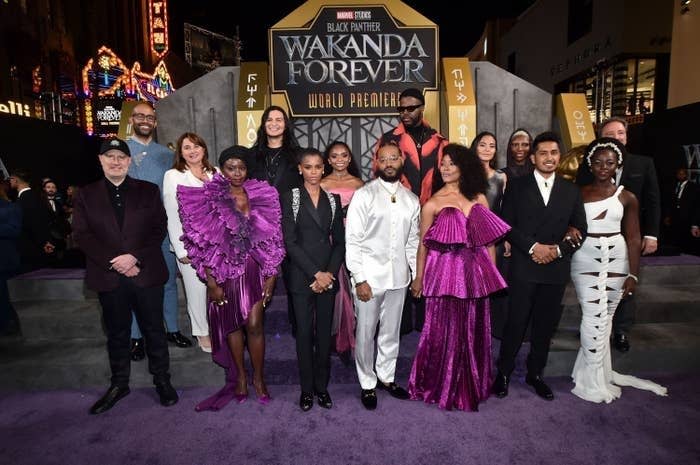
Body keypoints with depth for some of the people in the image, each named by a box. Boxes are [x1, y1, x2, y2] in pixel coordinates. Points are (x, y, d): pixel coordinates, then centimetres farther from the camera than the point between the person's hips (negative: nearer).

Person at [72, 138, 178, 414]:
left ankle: (162, 380, 23)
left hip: (146, 274, -1)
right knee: (116, 333, 13)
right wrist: (114, 262, -12)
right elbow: (82, 235, 0)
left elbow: (159, 228, -2)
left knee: (154, 329, 8)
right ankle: (119, 384, 30)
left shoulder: (148, 191, 5)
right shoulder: (86, 195, 8)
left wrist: (135, 257, -14)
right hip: (109, 277, 1)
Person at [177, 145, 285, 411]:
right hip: (224, 272, 0)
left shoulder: (262, 196, 1)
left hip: (254, 271, 0)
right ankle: (239, 375, 32)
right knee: (231, 324, 12)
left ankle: (258, 376, 21)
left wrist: (271, 277, -2)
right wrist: (211, 282, -7)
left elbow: (271, 240, 1)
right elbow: (202, 244, -4)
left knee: (254, 325, -2)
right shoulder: (208, 200, -3)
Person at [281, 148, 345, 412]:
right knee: (304, 332, 5)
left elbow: (339, 241, 7)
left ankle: (322, 386, 25)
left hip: (328, 276, 3)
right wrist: (315, 273, -12)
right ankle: (307, 388, 22)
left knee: (325, 332, 9)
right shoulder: (290, 198, -1)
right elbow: (290, 242, -8)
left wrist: (329, 273, -7)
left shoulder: (333, 199, 8)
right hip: (302, 276, -2)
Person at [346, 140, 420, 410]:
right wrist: (360, 279, -14)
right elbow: (352, 240, -10)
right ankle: (367, 384, 28)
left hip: (399, 276, 4)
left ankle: (386, 376, 38)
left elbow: (413, 241, 12)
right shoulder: (363, 195, -8)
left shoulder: (412, 199, 6)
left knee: (391, 331, 17)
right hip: (370, 276, -4)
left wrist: (417, 273, 7)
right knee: (365, 334, 8)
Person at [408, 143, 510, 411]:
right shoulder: (433, 203, -4)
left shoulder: (479, 199, 6)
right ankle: (440, 386, 28)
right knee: (445, 331, 5)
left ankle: (471, 386, 37)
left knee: (474, 331, 15)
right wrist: (418, 279, 2)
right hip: (445, 272, -4)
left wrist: (492, 272, 5)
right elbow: (423, 244, -1)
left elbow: (490, 239, 8)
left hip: (476, 274, 4)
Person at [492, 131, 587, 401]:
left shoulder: (571, 191, 11)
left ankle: (535, 373, 29)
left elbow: (580, 230, 8)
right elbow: (506, 225, -3)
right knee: (516, 322, 2)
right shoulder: (517, 186, 2)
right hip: (523, 267, -3)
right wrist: (534, 247, -14)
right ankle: (504, 371, 20)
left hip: (556, 269, 3)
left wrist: (558, 250, -9)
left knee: (546, 325, 12)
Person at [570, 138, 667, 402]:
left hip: (616, 261, 1)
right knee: (594, 316, -4)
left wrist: (633, 275, -2)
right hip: (585, 261, -1)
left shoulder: (627, 198, 4)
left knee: (606, 317, 5)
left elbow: (633, 238, 3)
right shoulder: (578, 194, 4)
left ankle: (594, 369, 22)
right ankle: (593, 381, 9)